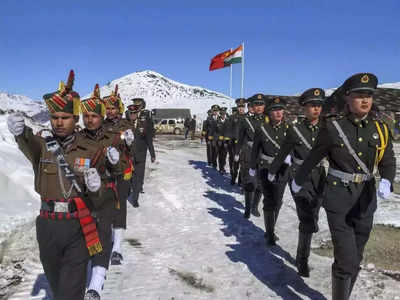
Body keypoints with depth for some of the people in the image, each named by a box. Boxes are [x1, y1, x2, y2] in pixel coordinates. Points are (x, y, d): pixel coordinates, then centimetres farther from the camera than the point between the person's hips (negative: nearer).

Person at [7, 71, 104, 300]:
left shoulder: (90, 150, -4)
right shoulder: (41, 143, -4)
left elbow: (96, 203, -2)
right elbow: (29, 146, -32)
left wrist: (95, 189, -24)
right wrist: (21, 133, -54)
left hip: (79, 228, -2)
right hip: (47, 226, 2)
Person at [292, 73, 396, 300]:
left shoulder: (381, 129, 1)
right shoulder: (333, 128, -9)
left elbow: (388, 162, 3)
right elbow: (313, 159, 1)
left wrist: (387, 182, -20)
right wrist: (298, 181, 13)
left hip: (366, 200, 4)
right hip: (338, 200, -4)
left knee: (355, 259, 16)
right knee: (346, 260, -6)